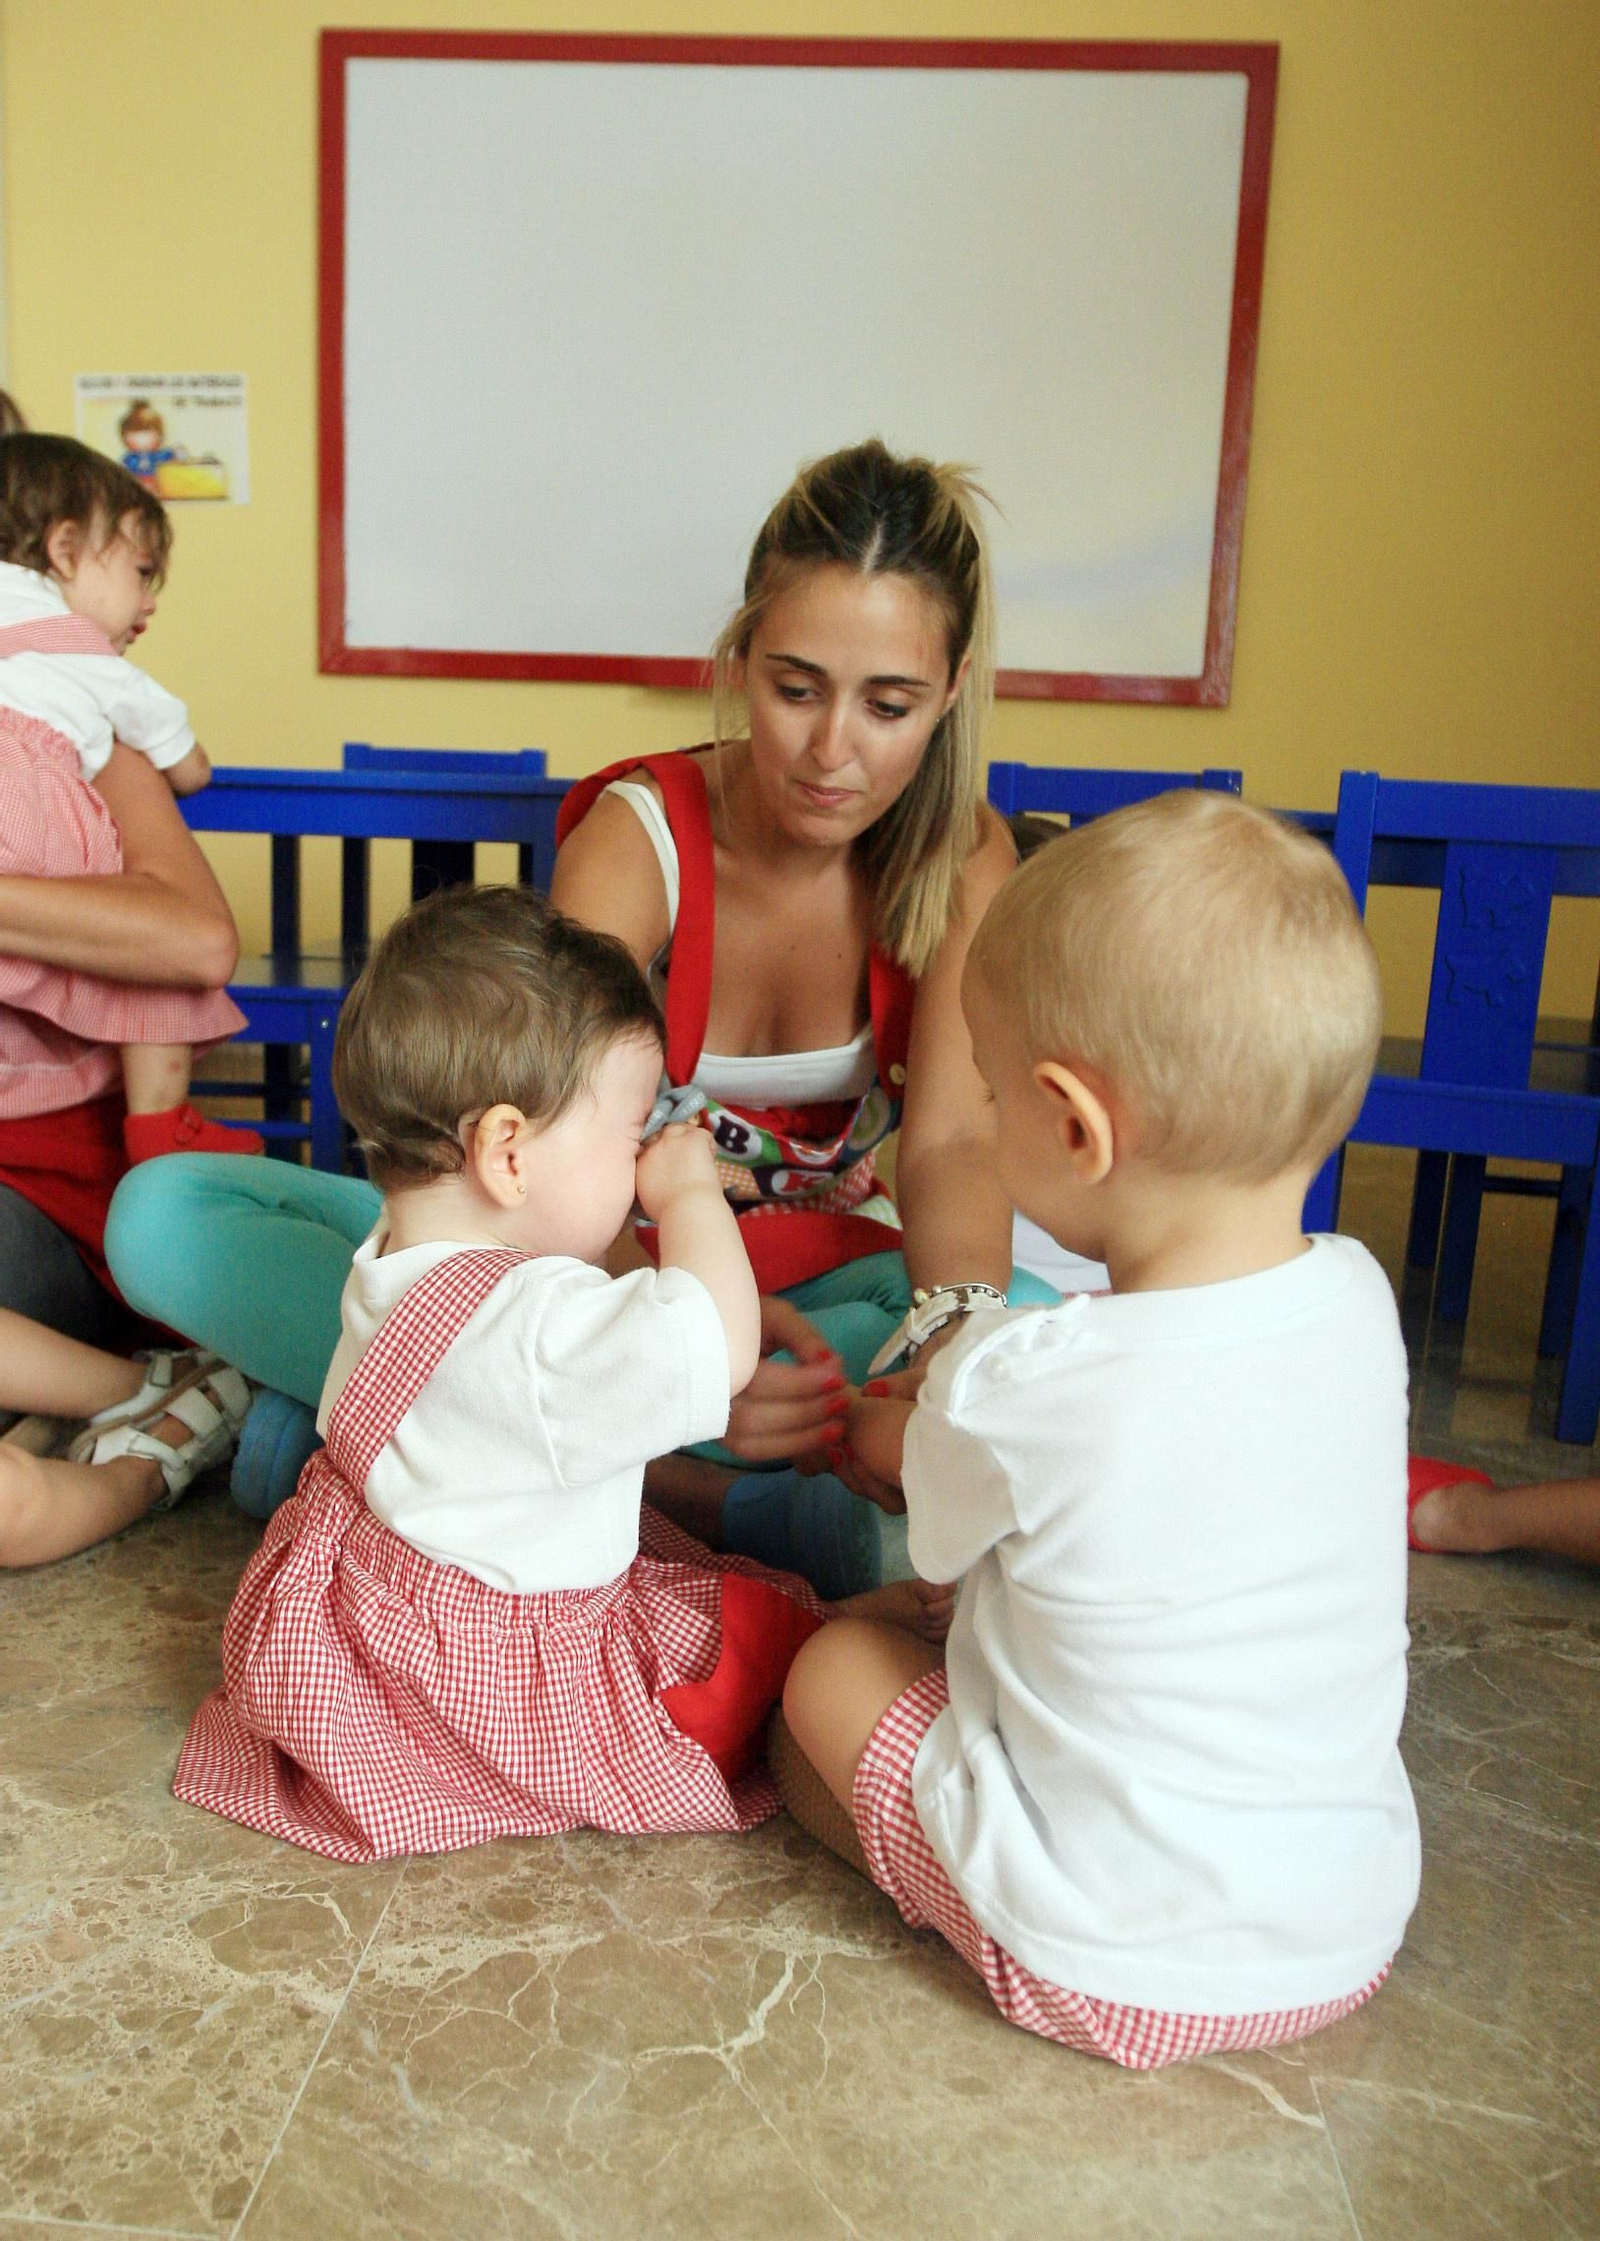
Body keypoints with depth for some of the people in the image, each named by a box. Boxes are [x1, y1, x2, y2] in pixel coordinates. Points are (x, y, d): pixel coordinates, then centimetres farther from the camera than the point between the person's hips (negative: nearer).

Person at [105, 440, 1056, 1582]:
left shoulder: (964, 857, -11)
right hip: (607, 1262, -1)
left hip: (817, 1284, 1)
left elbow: (952, 1140, -22)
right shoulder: (638, 832, -18)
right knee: (163, 1215, -21)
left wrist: (963, 1320, -45)